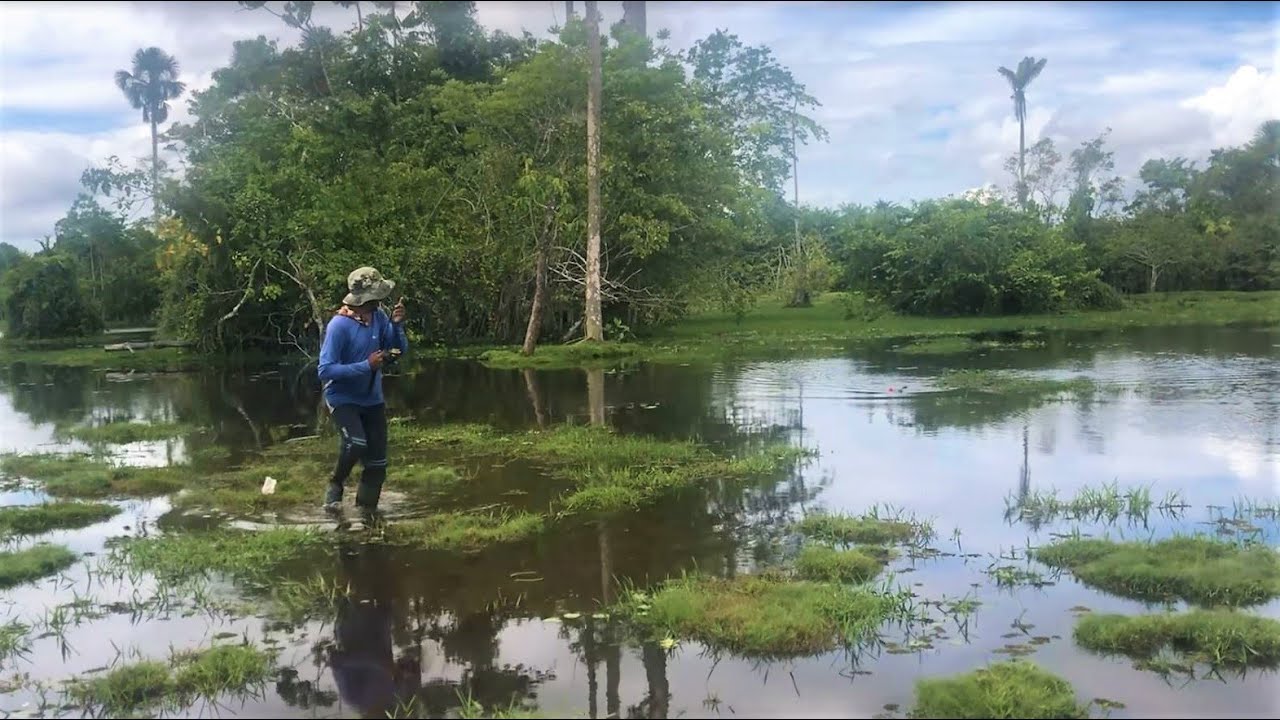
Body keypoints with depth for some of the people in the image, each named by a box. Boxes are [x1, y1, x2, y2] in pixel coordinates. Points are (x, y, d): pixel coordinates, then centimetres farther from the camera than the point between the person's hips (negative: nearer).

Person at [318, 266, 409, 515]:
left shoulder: (378, 316, -7)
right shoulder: (339, 325, -23)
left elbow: (401, 349, -2)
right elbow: (325, 370, -25)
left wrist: (397, 324, -20)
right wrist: (366, 366, -28)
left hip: (372, 399, 6)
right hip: (343, 398, -6)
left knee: (377, 462, 6)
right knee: (356, 444, -29)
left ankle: (367, 511, 25)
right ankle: (335, 485, 0)